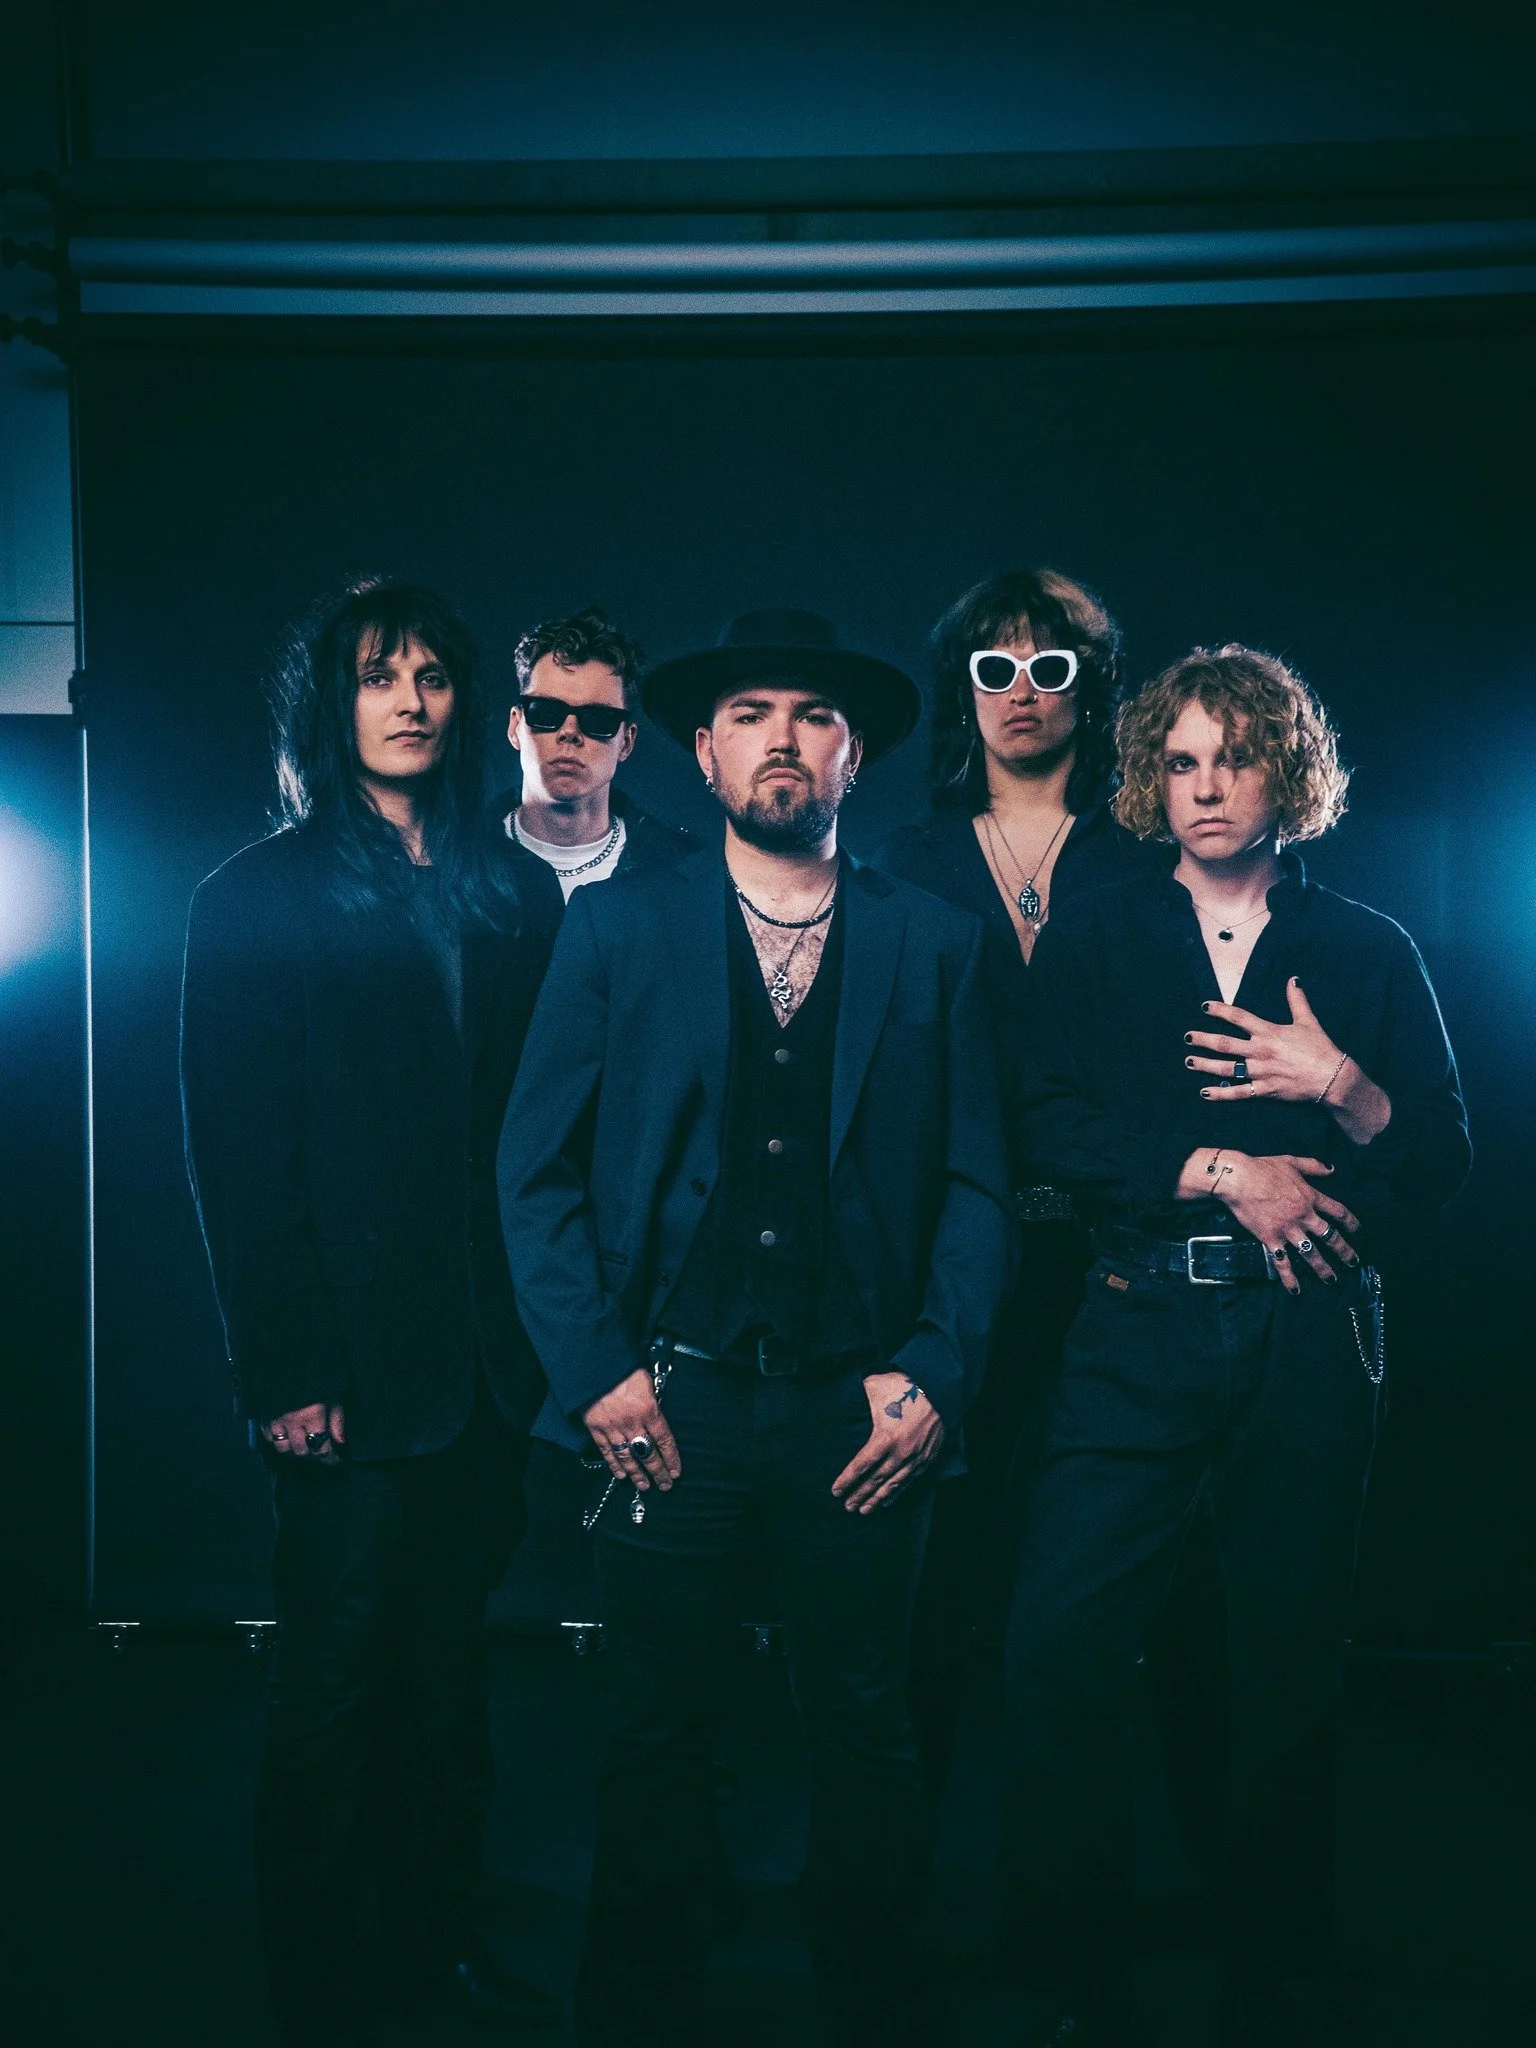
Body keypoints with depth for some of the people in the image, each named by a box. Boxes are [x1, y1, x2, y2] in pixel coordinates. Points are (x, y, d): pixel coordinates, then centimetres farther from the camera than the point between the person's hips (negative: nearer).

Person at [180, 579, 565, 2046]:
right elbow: (238, 1156, -5)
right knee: (336, 1680, 5)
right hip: (357, 1361, -3)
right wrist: (283, 1371, -11)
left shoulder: (514, 892, 10)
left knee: (447, 1653, 14)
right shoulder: (258, 901, 0)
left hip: (491, 1354, 4)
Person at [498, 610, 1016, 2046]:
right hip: (668, 1398, 0)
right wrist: (595, 1371, -7)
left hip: (863, 1407, 1)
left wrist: (935, 1375, -6)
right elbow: (535, 1169, 1)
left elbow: (977, 1182, 4)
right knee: (657, 1729, 11)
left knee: (865, 1726, 12)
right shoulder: (615, 929, 3)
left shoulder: (935, 943, 5)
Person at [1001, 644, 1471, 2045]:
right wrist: (1220, 1170, -10)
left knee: (1291, 1667, 7)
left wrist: (1342, 1086, -10)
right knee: (1060, 1641, -9)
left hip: (1311, 1341, 1)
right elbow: (1052, 1127, -1)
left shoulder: (1370, 954, 10)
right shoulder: (1097, 939, 10)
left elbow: (1445, 1166, 7)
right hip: (1142, 1329, 0)